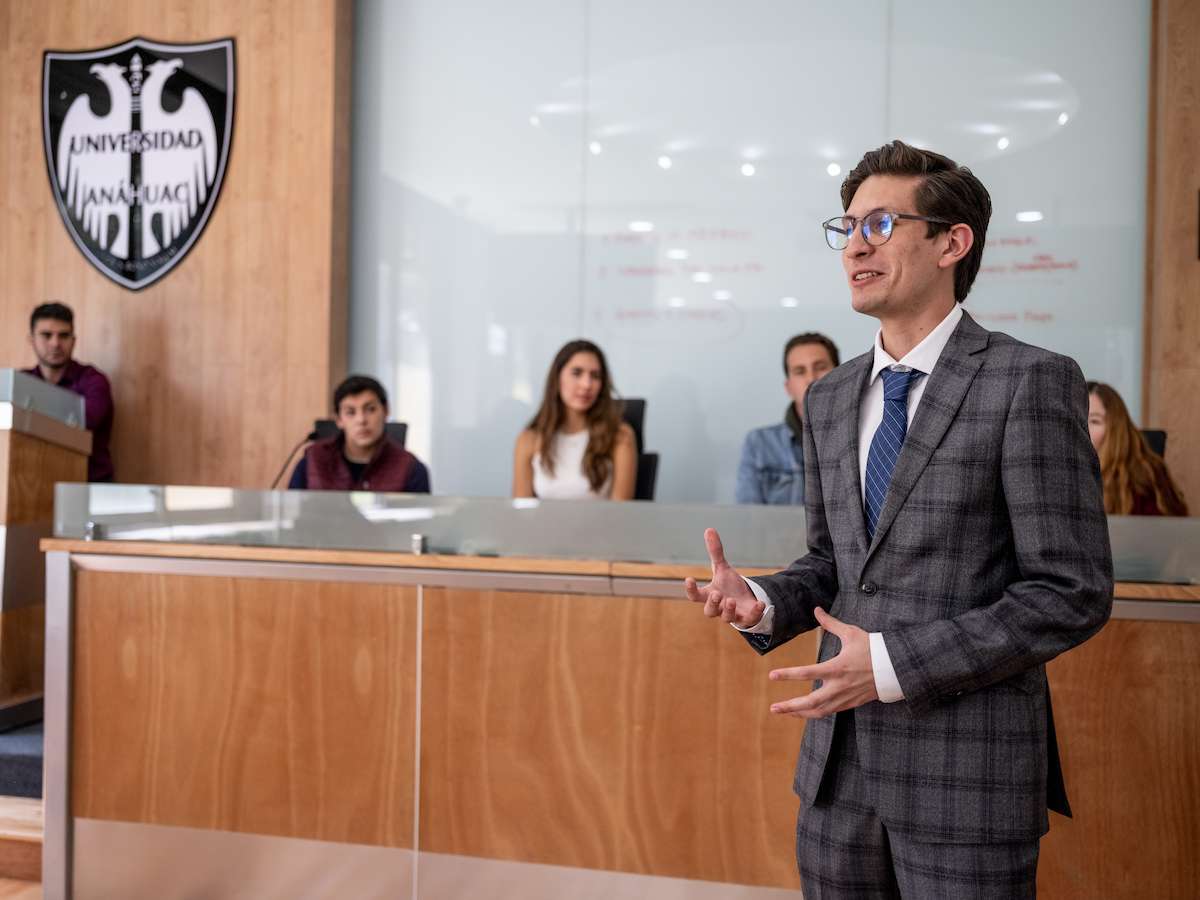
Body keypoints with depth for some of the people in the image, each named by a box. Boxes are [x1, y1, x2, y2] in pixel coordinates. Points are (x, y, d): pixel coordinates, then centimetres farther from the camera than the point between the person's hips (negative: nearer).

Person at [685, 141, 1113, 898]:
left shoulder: (1031, 382, -11)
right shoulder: (830, 398, 8)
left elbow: (1073, 592, -13)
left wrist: (896, 663, -19)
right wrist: (762, 603, -5)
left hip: (969, 767, -5)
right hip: (839, 760, 6)